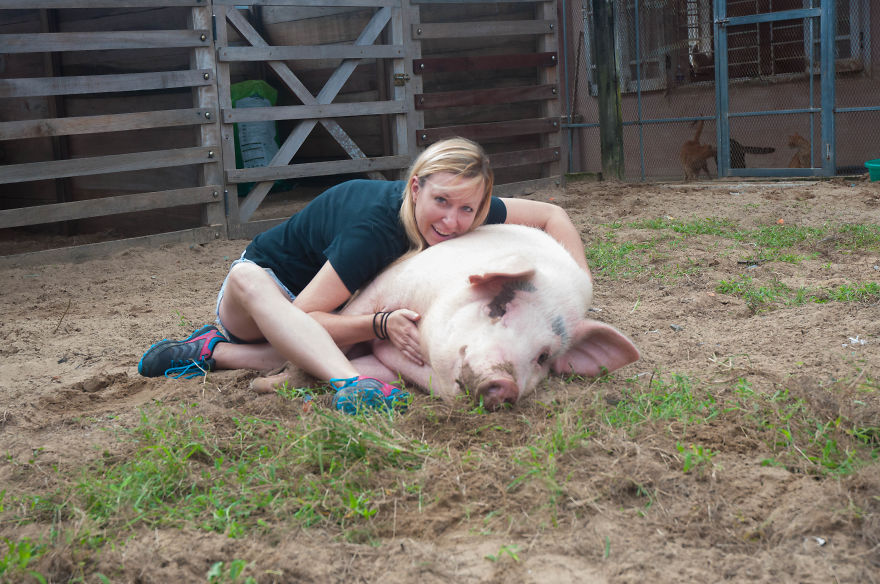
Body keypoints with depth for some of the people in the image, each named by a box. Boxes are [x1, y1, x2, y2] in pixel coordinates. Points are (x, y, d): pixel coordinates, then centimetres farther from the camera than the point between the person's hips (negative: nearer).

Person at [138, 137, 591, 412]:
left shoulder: (463, 214, -20)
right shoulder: (375, 226, -39)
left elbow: (551, 215, -9)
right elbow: (302, 315, -38)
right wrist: (381, 326, -52)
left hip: (317, 315, 5)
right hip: (265, 285, -5)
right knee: (248, 277, -42)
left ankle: (214, 351, -9)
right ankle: (349, 384, -61)